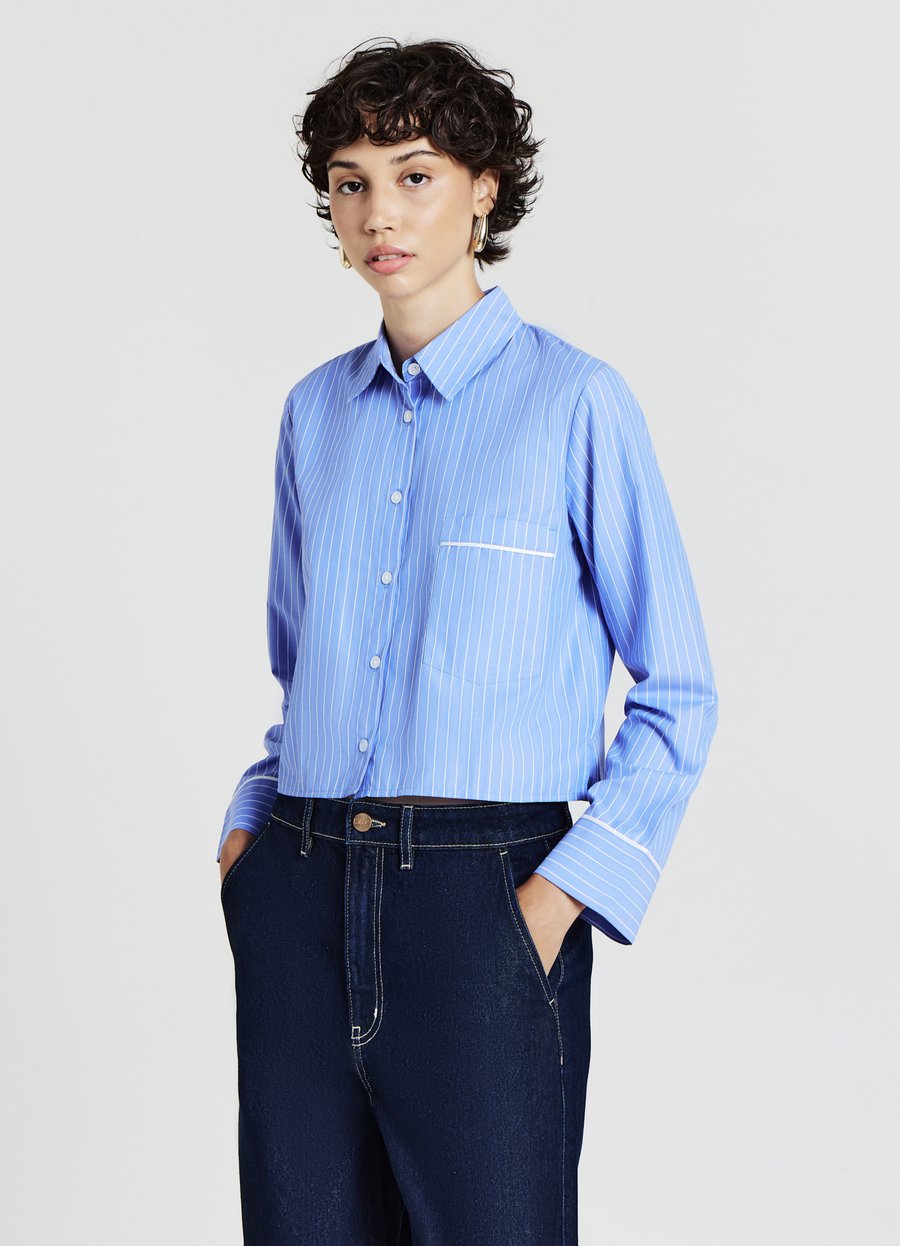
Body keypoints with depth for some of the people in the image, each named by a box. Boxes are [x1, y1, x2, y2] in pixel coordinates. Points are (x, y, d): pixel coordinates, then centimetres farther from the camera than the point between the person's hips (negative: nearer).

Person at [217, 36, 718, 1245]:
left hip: (481, 895, -4)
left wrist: (563, 893, -12)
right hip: (301, 899, 5)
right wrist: (253, 824, 7)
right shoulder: (316, 410, 12)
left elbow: (678, 697, -3)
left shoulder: (574, 400, -3)